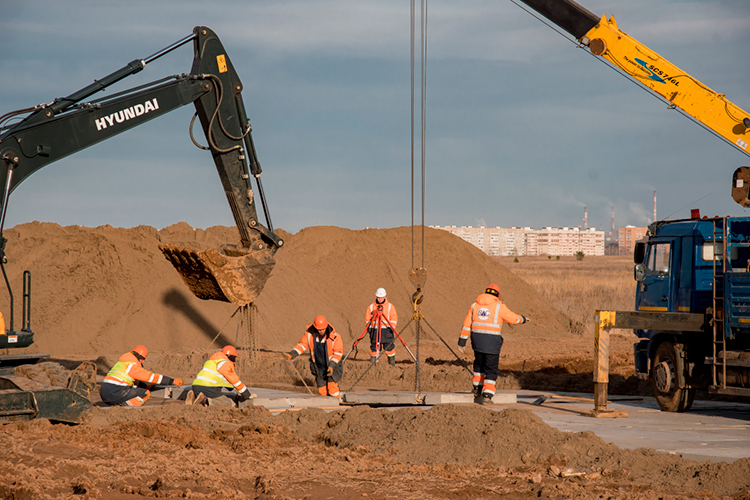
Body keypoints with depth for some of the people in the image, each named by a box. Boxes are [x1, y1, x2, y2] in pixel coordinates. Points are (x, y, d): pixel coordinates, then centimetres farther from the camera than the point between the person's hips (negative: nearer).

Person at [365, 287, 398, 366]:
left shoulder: (390, 306, 5)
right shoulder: (371, 307, 9)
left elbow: (394, 319, 3)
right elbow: (367, 319, 14)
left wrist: (391, 328, -8)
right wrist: (369, 328, 3)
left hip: (387, 329, -1)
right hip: (375, 330, 1)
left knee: (389, 347, -2)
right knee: (374, 347, -1)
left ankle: (392, 364, 6)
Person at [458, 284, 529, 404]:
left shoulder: (475, 305, 7)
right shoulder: (498, 306, -6)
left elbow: (467, 325, 7)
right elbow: (513, 318, 2)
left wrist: (462, 342, 12)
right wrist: (523, 319, 23)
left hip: (477, 340, 4)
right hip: (492, 341, -4)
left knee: (479, 364, 28)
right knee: (491, 370, 2)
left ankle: (477, 388, 37)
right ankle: (486, 395, -7)